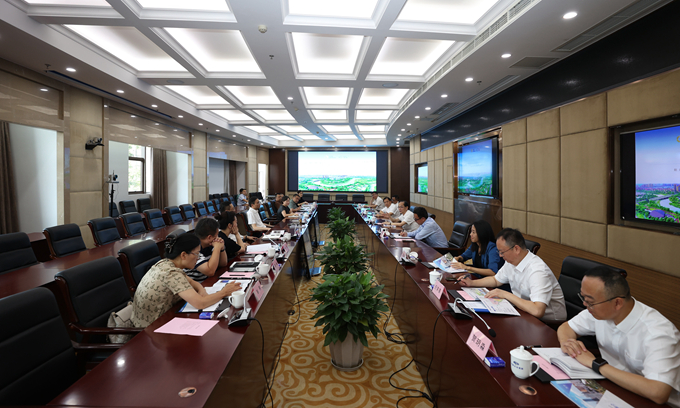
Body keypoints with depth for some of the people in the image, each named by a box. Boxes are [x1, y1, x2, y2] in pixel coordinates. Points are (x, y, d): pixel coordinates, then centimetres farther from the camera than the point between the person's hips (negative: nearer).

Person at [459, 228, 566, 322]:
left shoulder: (537, 271, -29)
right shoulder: (511, 262, -1)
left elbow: (537, 311, -39)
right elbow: (496, 280, 19)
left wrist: (506, 294, -30)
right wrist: (472, 283, 6)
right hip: (524, 311, 8)